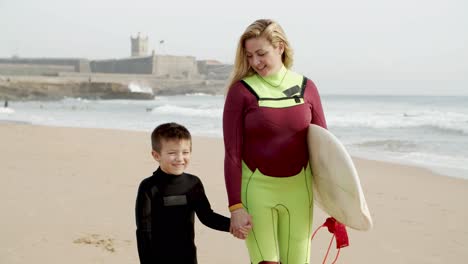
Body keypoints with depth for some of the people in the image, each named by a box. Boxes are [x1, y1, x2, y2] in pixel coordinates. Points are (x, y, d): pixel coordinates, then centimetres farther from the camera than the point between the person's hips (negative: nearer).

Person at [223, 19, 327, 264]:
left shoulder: (306, 88, 2)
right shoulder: (241, 91, -6)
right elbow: (232, 153, -7)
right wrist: (235, 206, -11)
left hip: (298, 189, 3)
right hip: (257, 188, -3)